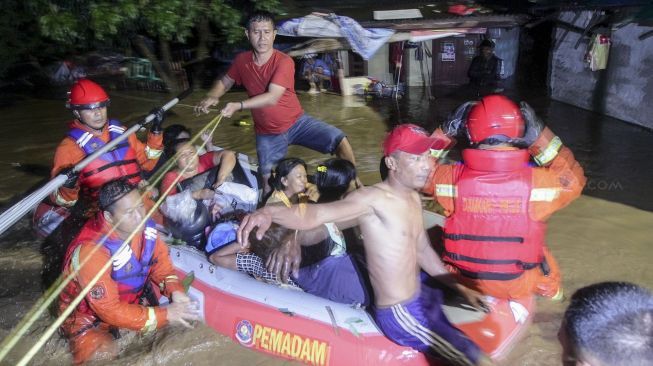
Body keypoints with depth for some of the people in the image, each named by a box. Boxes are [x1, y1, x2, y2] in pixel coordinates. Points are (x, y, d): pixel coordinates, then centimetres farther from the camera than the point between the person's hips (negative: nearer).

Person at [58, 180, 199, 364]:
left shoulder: (144, 226, -18)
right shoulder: (91, 251, -35)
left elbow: (161, 262, -2)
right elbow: (110, 310, -31)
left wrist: (176, 291, -22)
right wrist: (165, 314, -31)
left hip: (129, 302, 5)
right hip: (88, 316, -5)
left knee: (179, 320, -5)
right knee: (105, 356, -25)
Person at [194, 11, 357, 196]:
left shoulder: (284, 61, -20)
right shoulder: (241, 60, -6)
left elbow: (272, 98, -30)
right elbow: (224, 82, 10)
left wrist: (239, 105, -39)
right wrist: (211, 97, -12)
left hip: (297, 122, -3)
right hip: (267, 133, 3)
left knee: (339, 140, -19)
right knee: (268, 183, -2)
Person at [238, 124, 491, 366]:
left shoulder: (413, 198, 6)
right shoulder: (374, 199, -22)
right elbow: (314, 214, -36)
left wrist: (459, 287, 17)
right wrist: (269, 213, -55)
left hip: (422, 298, 9)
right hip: (401, 315, -9)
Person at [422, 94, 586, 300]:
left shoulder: (453, 178, -24)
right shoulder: (536, 182, -25)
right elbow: (572, 180, -3)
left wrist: (446, 132, -6)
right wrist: (541, 135, -9)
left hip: (465, 281, 0)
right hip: (519, 285, 1)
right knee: (539, 251, 33)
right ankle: (550, 291, 61)